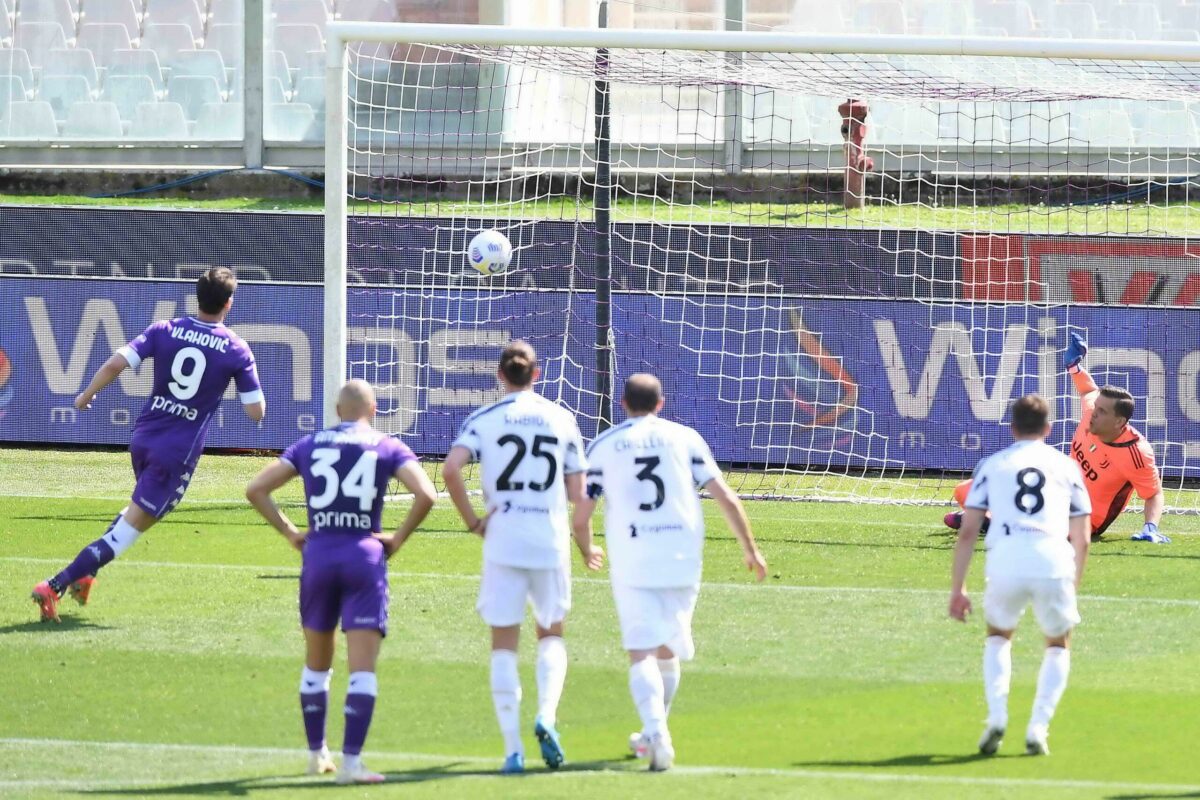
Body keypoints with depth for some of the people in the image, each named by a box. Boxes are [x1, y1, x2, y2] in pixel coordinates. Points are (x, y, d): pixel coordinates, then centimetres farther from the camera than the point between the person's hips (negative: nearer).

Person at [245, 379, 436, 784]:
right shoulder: (387, 447, 3)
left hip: (318, 556, 3)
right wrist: (398, 539, 0)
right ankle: (351, 761, -14)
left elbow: (256, 489, 6)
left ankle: (317, 754, 28)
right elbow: (425, 495, -10)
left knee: (316, 664, 20)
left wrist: (289, 532, 11)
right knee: (362, 667, -5)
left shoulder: (309, 445, 11)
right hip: (364, 557, -3)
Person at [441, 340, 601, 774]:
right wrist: (586, 547, 20)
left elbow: (450, 468, -15)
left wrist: (472, 519, -3)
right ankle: (546, 716, -7)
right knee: (551, 634, 19)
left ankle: (513, 749, 0)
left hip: (503, 539, -1)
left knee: (504, 644, 5)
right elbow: (577, 492, 7)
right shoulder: (562, 420, 6)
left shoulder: (484, 419, 1)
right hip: (551, 541, 1)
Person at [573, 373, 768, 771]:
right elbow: (726, 498, 3)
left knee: (642, 653, -6)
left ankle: (657, 733, -27)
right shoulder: (684, 437, 8)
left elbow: (580, 517, 5)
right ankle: (653, 735, 31)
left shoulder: (602, 446, 6)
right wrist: (750, 549, 12)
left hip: (631, 564, -2)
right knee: (668, 651, 18)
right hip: (682, 560, 2)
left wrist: (587, 551, 26)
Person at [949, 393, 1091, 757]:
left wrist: (957, 589, 15)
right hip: (1054, 560, 0)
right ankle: (1039, 726, 6)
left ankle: (996, 716, 6)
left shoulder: (992, 464, 19)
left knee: (998, 636, 27)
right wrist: (1073, 587, 28)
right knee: (1058, 645, 23)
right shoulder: (1066, 466, 21)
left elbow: (967, 531, 13)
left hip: (1005, 559, 0)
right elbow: (1081, 538, 18)